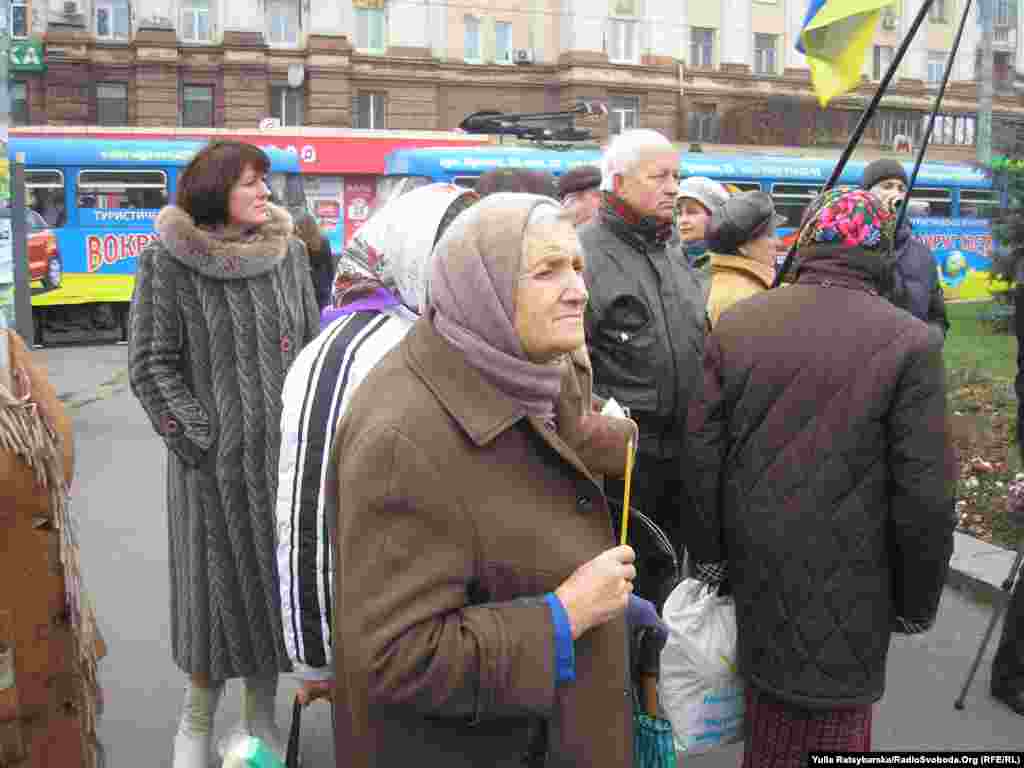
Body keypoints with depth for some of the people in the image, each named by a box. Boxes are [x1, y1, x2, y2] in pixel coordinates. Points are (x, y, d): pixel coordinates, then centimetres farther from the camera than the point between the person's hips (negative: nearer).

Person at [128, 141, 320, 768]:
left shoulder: (290, 253, 5)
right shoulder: (168, 263, -6)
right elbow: (151, 366, -4)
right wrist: (201, 439, -10)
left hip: (288, 452, 4)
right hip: (215, 459, -3)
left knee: (280, 578, 11)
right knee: (217, 584, 6)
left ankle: (262, 715, 29)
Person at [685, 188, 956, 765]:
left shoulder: (736, 324, -2)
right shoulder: (911, 343, -14)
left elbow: (703, 452, 0)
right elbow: (925, 493, -13)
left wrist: (710, 556, 11)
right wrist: (917, 601, 1)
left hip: (755, 570, 4)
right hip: (844, 585, -4)